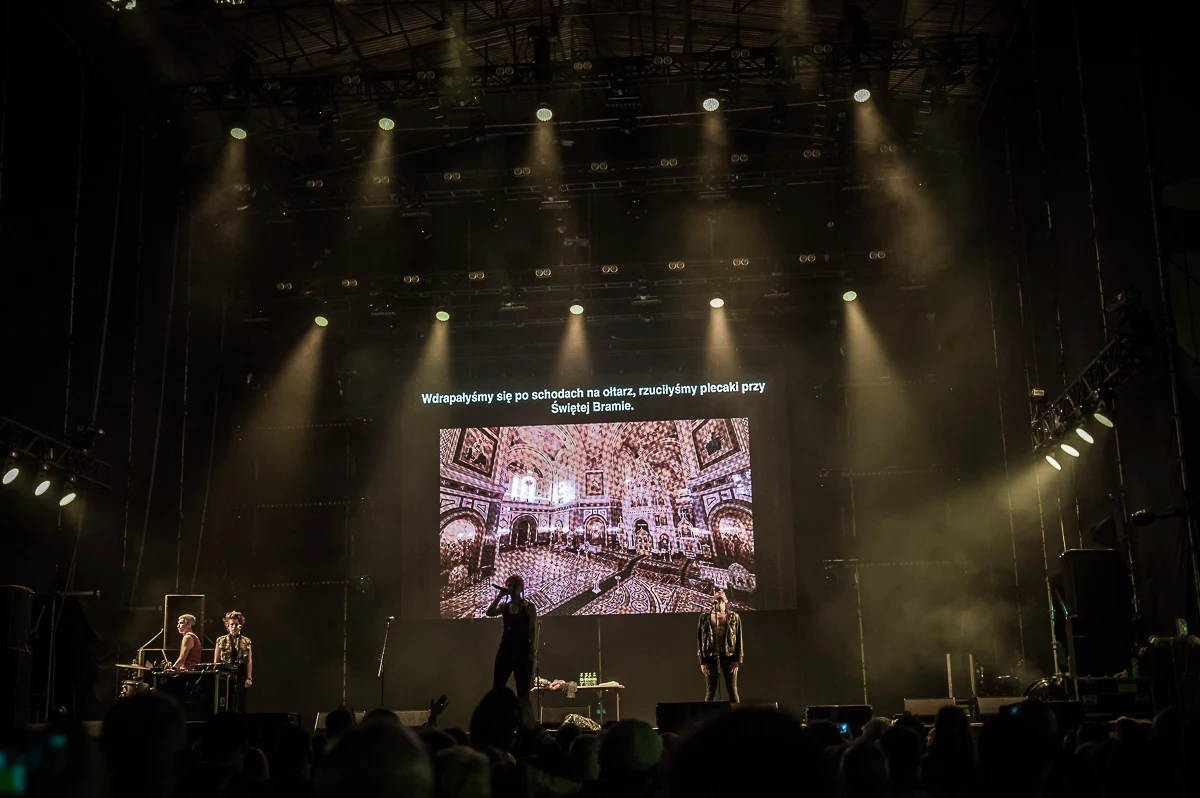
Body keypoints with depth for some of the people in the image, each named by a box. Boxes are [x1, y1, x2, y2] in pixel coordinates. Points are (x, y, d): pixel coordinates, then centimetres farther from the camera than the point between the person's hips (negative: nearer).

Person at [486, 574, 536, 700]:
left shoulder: (529, 607, -1)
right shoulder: (504, 606, 9)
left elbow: (533, 631, -6)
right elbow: (489, 613, -10)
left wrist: (532, 653, -14)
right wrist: (500, 595, -8)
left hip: (522, 651, -4)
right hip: (505, 650, 4)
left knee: (523, 692, 0)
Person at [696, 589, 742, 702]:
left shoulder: (734, 617, 5)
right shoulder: (705, 617, 4)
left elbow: (739, 640, 4)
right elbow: (699, 639, 3)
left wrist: (737, 660, -3)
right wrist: (702, 661, -3)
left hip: (729, 656, 0)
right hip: (711, 656, 0)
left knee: (732, 690, 1)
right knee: (710, 690, 3)